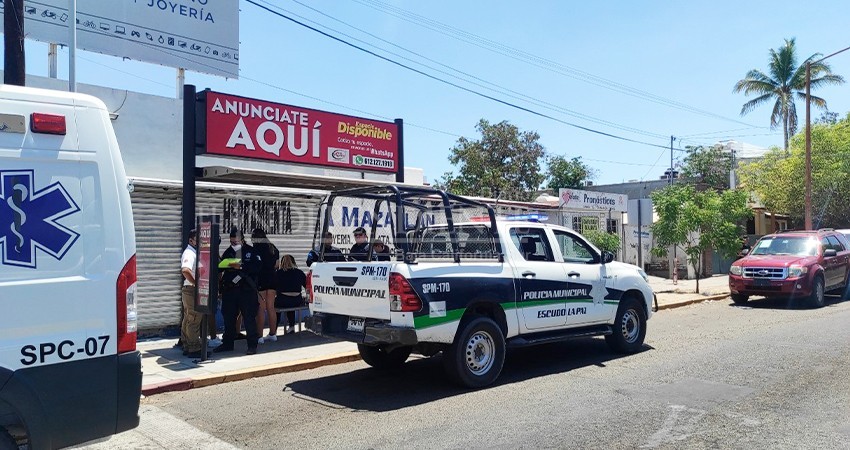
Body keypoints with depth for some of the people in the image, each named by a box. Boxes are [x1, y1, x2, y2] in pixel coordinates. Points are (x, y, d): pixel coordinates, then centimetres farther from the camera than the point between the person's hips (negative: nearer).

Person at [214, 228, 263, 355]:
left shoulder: (251, 251, -2)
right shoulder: (228, 252, 13)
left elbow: (257, 266, -15)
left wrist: (241, 266, -22)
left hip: (246, 289, -5)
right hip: (229, 289, 5)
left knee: (249, 317, -2)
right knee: (228, 317, 11)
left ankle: (252, 345, 5)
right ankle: (227, 343, 24)